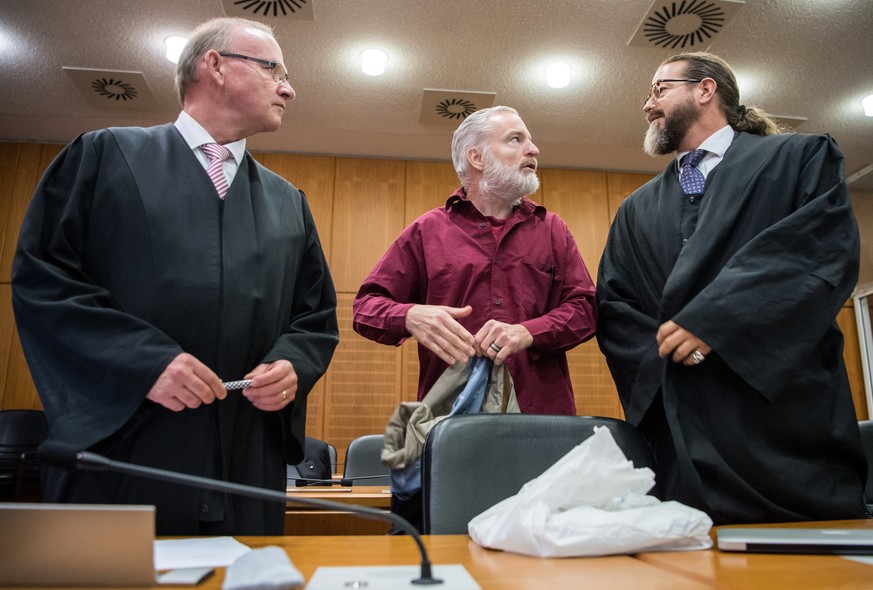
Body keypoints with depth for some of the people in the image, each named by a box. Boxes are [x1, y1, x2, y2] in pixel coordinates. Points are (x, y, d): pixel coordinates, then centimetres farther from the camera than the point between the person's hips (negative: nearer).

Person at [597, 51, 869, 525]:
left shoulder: (803, 158, 9)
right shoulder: (637, 210, 19)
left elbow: (830, 252, -9)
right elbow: (613, 308, 10)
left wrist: (713, 321, -16)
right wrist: (662, 352, -9)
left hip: (789, 418, -3)